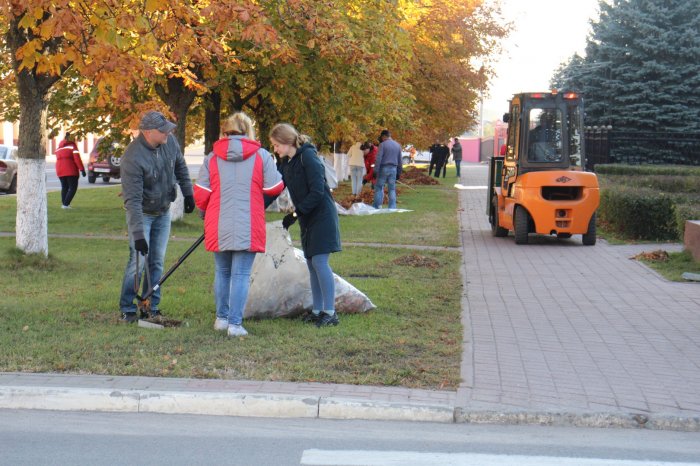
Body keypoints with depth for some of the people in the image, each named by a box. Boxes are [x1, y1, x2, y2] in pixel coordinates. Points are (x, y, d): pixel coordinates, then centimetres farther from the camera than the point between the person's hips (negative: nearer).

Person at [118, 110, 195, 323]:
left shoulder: (170, 141, -11)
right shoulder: (132, 157, -30)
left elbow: (181, 167, 12)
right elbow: (132, 199, -31)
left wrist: (188, 193, 13)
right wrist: (138, 233, -34)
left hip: (163, 212, 6)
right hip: (141, 213, -6)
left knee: (157, 261, 9)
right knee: (138, 261, -9)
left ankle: (151, 307, 17)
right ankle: (127, 310, 2)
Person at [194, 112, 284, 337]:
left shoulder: (212, 157, 2)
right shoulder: (261, 156, -3)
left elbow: (200, 194, 1)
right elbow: (274, 188, -2)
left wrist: (206, 212, 22)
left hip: (218, 226, 2)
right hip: (248, 228, -2)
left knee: (222, 272, 17)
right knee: (241, 275, 1)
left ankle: (222, 318, 25)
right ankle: (235, 324, -2)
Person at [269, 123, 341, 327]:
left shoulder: (308, 157, -16)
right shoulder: (288, 164, 11)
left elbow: (317, 191, -21)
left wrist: (295, 214, -20)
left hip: (322, 216, -9)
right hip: (307, 219, 9)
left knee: (319, 261, -11)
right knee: (312, 263, 9)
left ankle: (330, 312, -5)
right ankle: (317, 310, 17)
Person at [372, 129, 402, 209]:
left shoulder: (382, 145, -7)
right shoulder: (398, 145, 11)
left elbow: (378, 159, -13)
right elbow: (400, 161, 15)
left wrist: (376, 171, -11)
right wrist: (399, 173, 20)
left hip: (384, 168, -5)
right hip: (393, 169, 5)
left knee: (379, 187, 3)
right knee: (392, 189, 7)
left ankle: (377, 207, -1)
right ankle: (392, 207, 2)